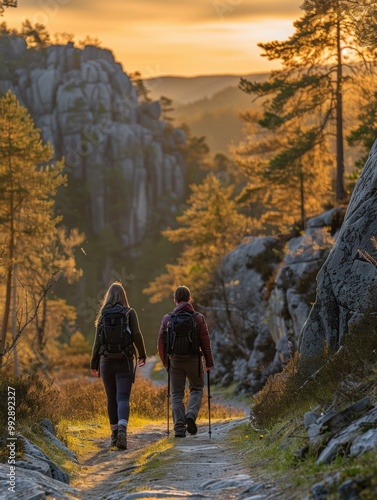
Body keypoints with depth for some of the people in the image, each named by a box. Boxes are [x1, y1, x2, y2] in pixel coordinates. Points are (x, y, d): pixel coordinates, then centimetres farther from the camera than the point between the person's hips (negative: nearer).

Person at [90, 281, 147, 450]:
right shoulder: (129, 312, -1)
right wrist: (142, 355, 5)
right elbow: (137, 335, -8)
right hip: (124, 361, -2)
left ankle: (114, 435, 18)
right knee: (123, 398, -7)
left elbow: (97, 340, 2)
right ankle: (122, 428, -30)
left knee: (111, 399, 13)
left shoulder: (103, 315, 3)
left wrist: (94, 364, 8)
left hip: (107, 361, 2)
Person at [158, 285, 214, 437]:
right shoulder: (198, 318, -5)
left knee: (177, 394, 8)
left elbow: (161, 342, 3)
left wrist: (165, 362, 16)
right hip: (193, 360, -1)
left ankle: (179, 428, -1)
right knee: (197, 389, 18)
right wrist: (209, 363, 5)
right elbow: (205, 342, -5)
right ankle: (191, 415, -7)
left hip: (175, 361, 1)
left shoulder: (167, 318, 0)